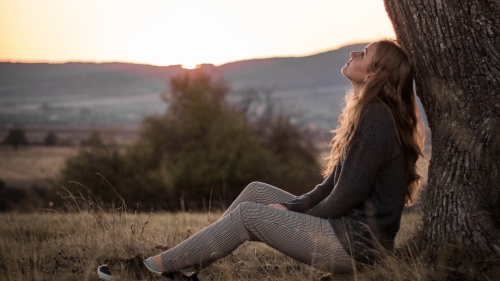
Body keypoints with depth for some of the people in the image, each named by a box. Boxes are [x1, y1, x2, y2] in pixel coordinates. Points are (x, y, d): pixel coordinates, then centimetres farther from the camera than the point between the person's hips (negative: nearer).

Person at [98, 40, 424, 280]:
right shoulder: (369, 113, 13)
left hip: (359, 241, -9)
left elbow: (348, 195, -20)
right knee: (256, 191, 8)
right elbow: (333, 184, 14)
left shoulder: (376, 118, -18)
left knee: (248, 214, -9)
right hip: (351, 225, 9)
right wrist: (290, 208, 4)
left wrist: (295, 215, -4)